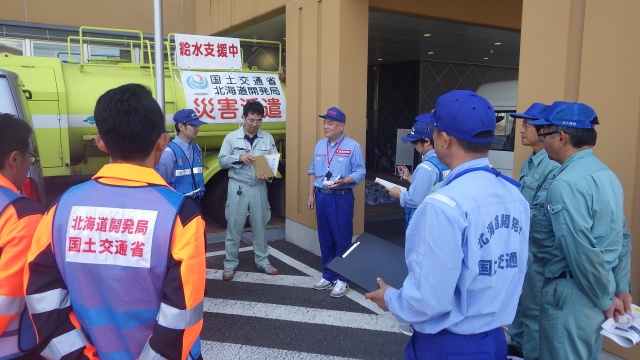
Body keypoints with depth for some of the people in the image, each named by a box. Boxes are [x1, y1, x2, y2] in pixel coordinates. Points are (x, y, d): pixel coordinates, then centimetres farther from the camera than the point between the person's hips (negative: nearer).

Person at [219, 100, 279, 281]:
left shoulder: (268, 138, 3)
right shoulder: (231, 137, -2)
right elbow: (222, 161, -2)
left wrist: (269, 174, -16)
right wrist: (238, 157, -18)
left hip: (259, 188, 2)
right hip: (237, 187, -2)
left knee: (260, 226, 12)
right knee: (234, 227, 4)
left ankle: (262, 261, 25)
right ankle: (230, 264, 16)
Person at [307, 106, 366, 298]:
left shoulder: (353, 146, -7)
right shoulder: (319, 145, 11)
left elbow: (360, 172, -10)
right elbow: (313, 172, 15)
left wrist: (342, 182, -24)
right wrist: (311, 195, 10)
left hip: (342, 198, -5)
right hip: (321, 196, 6)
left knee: (342, 239, 0)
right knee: (325, 238, 12)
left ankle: (342, 279, 11)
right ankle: (328, 275, 24)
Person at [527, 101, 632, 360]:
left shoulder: (566, 183, -22)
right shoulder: (607, 175, 8)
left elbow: (582, 251, -24)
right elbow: (622, 238, 11)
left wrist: (606, 299, -12)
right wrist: (621, 288, 14)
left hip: (571, 292, -9)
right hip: (597, 289, 9)